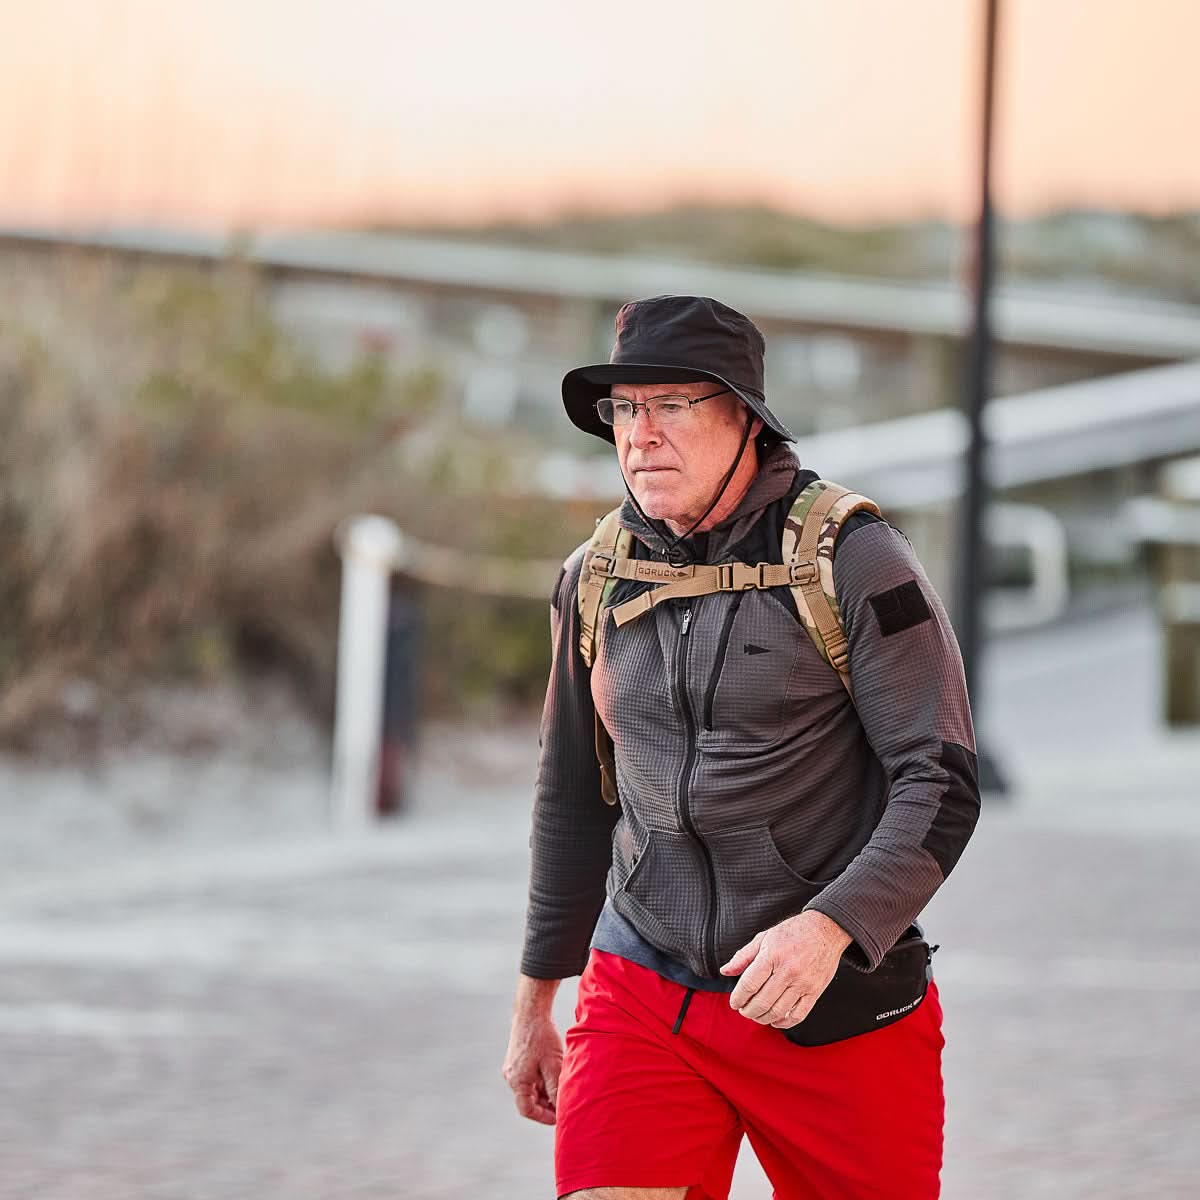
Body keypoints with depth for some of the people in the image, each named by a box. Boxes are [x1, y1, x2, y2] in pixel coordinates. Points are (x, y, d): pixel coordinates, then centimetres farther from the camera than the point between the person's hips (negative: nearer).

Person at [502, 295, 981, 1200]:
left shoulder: (855, 561, -8)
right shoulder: (595, 580, 7)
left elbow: (942, 785, -13)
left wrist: (827, 929, -28)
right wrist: (536, 1001, 23)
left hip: (837, 1009, -3)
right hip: (640, 1002, 3)